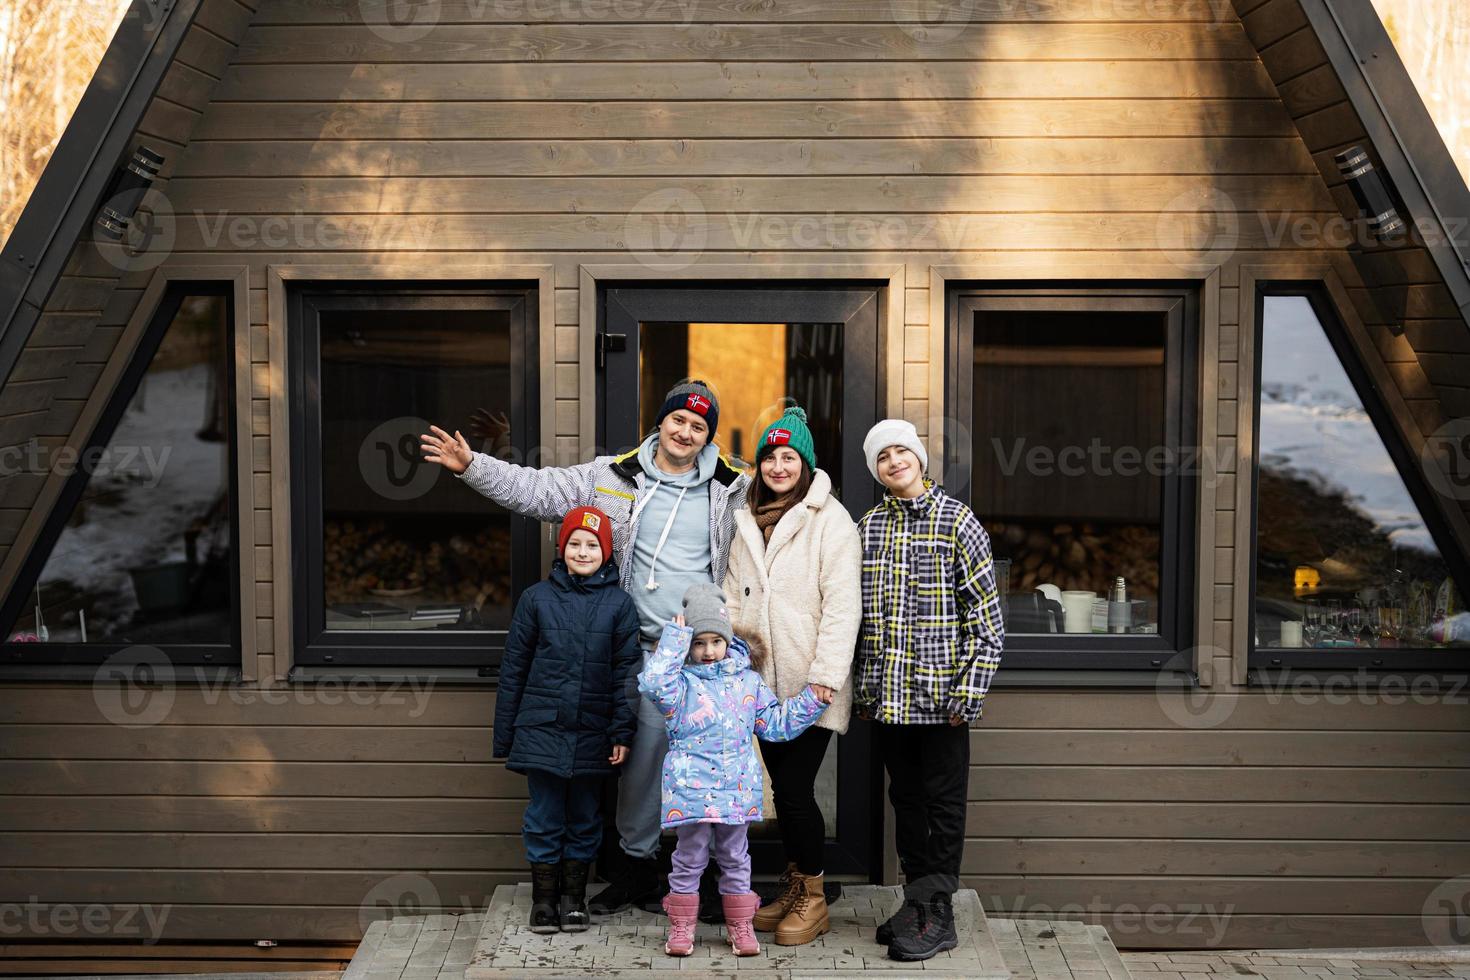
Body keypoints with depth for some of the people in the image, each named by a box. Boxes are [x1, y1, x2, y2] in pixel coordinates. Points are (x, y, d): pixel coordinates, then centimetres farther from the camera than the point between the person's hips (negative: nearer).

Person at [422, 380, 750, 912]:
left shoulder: (733, 490, 3)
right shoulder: (613, 477, 3)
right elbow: (536, 489, 3)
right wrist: (472, 466, -5)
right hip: (644, 650, 1)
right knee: (644, 752, 7)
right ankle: (637, 863, 24)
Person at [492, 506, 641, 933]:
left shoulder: (619, 603, 2)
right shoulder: (536, 598, 2)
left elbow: (627, 671, 0)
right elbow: (513, 670, 5)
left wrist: (622, 732, -7)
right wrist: (504, 735, 5)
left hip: (592, 734, 1)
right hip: (542, 729, 0)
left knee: (584, 818, 11)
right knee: (545, 818, 6)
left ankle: (574, 897, 25)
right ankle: (543, 897, 20)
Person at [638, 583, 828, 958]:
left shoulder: (748, 681, 8)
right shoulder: (681, 682, -3)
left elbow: (777, 722, 14)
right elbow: (652, 683, -26)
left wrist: (812, 700, 6)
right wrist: (676, 637, -21)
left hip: (737, 790, 3)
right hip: (692, 789, -3)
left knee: (735, 859, 13)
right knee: (690, 859, 6)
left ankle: (740, 925, 24)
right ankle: (681, 927, 18)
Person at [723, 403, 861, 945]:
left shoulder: (829, 519, -6)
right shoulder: (748, 521, 15)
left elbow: (842, 603, -12)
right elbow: (733, 597, 18)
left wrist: (826, 675, -17)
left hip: (810, 682, -6)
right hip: (762, 679, 6)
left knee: (794, 788, -7)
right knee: (781, 787, 11)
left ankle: (812, 898, 10)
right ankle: (793, 886, 25)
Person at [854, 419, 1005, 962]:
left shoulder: (957, 521, -5)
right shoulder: (866, 528, 9)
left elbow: (985, 615, -6)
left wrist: (968, 691, -12)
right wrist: (861, 688, 11)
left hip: (940, 697, -5)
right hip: (886, 695, 5)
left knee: (943, 801, 3)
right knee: (906, 799, 13)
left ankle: (936, 915, 11)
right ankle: (917, 899, 25)